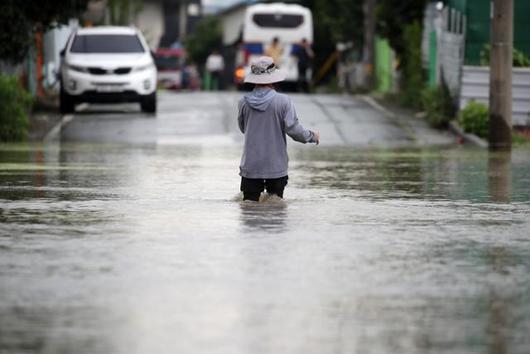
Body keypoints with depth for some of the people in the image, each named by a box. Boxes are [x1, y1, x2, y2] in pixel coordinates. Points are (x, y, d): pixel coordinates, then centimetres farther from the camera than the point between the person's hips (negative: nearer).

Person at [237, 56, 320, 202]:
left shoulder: (244, 102, -2)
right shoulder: (283, 101, -10)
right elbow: (293, 128, -12)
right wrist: (312, 136, 7)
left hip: (250, 166, 2)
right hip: (276, 166, -2)